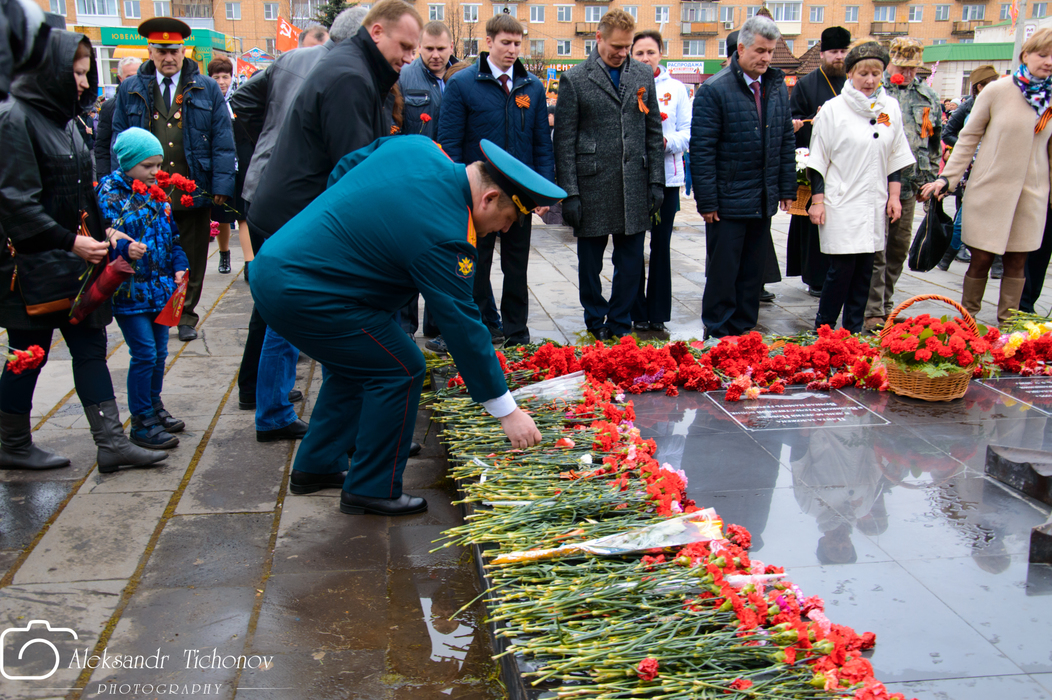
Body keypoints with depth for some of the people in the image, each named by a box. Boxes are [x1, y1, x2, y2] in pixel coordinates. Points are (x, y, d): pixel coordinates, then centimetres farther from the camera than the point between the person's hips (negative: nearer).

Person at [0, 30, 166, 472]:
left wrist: (101, 232, 7)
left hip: (71, 260, 8)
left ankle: (111, 443, 10)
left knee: (90, 346, 6)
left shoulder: (59, 116, 13)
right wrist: (70, 241, -21)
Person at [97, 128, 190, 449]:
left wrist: (178, 267, 8)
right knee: (144, 354, -5)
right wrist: (125, 249, -38)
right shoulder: (110, 194, -10)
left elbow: (171, 236, 20)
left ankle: (155, 407, 32)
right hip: (130, 291, -7)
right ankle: (141, 422, 6)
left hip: (160, 287, 7)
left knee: (159, 351, 15)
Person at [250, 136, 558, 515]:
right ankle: (371, 490, 8)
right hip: (301, 293, -10)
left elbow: (344, 168, 17)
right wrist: (507, 412, -10)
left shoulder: (416, 146, 2)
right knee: (400, 370, -3)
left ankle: (316, 467, 34)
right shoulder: (445, 237, -21)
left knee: (356, 365, 23)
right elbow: (463, 327, -18)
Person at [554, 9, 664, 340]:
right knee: (590, 260, 9)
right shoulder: (574, 79, -2)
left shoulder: (643, 75, 8)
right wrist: (569, 193, -8)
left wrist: (656, 182, 4)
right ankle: (596, 322, 26)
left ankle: (620, 322, 23)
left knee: (631, 260, 8)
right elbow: (564, 141, -4)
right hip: (592, 186, -2)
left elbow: (654, 133, 11)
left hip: (634, 187, 3)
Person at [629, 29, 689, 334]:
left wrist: (666, 141, -14)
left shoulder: (675, 88, 7)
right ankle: (637, 314, 13)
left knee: (661, 246, 6)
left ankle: (658, 315, 15)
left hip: (666, 177, 1)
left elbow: (689, 132, 4)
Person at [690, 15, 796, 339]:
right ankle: (717, 335, 16)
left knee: (753, 271, 12)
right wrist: (707, 201, -14)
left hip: (763, 201, 6)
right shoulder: (714, 90, -10)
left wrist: (787, 188, 9)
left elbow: (786, 141, 14)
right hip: (728, 200, -6)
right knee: (723, 270, 3)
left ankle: (744, 331, 24)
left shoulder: (777, 86, 9)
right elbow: (702, 150, -12)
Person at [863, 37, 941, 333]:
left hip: (909, 185, 5)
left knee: (899, 247, 11)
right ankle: (873, 311, 1)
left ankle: (886, 305, 23)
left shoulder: (928, 96, 12)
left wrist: (929, 179, 14)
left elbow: (935, 141, 18)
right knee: (876, 248, -5)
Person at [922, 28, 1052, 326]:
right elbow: (969, 137, 1)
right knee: (981, 258, 1)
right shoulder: (997, 91, -5)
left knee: (1017, 262, 7)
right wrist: (947, 178, -4)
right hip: (990, 189, -3)